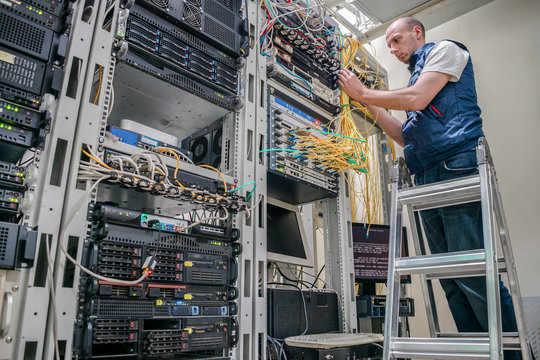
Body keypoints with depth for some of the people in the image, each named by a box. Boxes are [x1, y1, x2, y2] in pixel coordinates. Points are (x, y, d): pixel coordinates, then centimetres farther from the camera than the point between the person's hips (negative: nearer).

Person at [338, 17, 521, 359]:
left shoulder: (446, 50, 10)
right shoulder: (418, 74, 32)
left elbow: (415, 99, -8)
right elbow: (406, 136, 25)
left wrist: (363, 92, 3)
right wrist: (369, 103, 21)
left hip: (457, 167, -8)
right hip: (428, 181, 9)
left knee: (472, 273, -13)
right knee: (452, 281, 5)